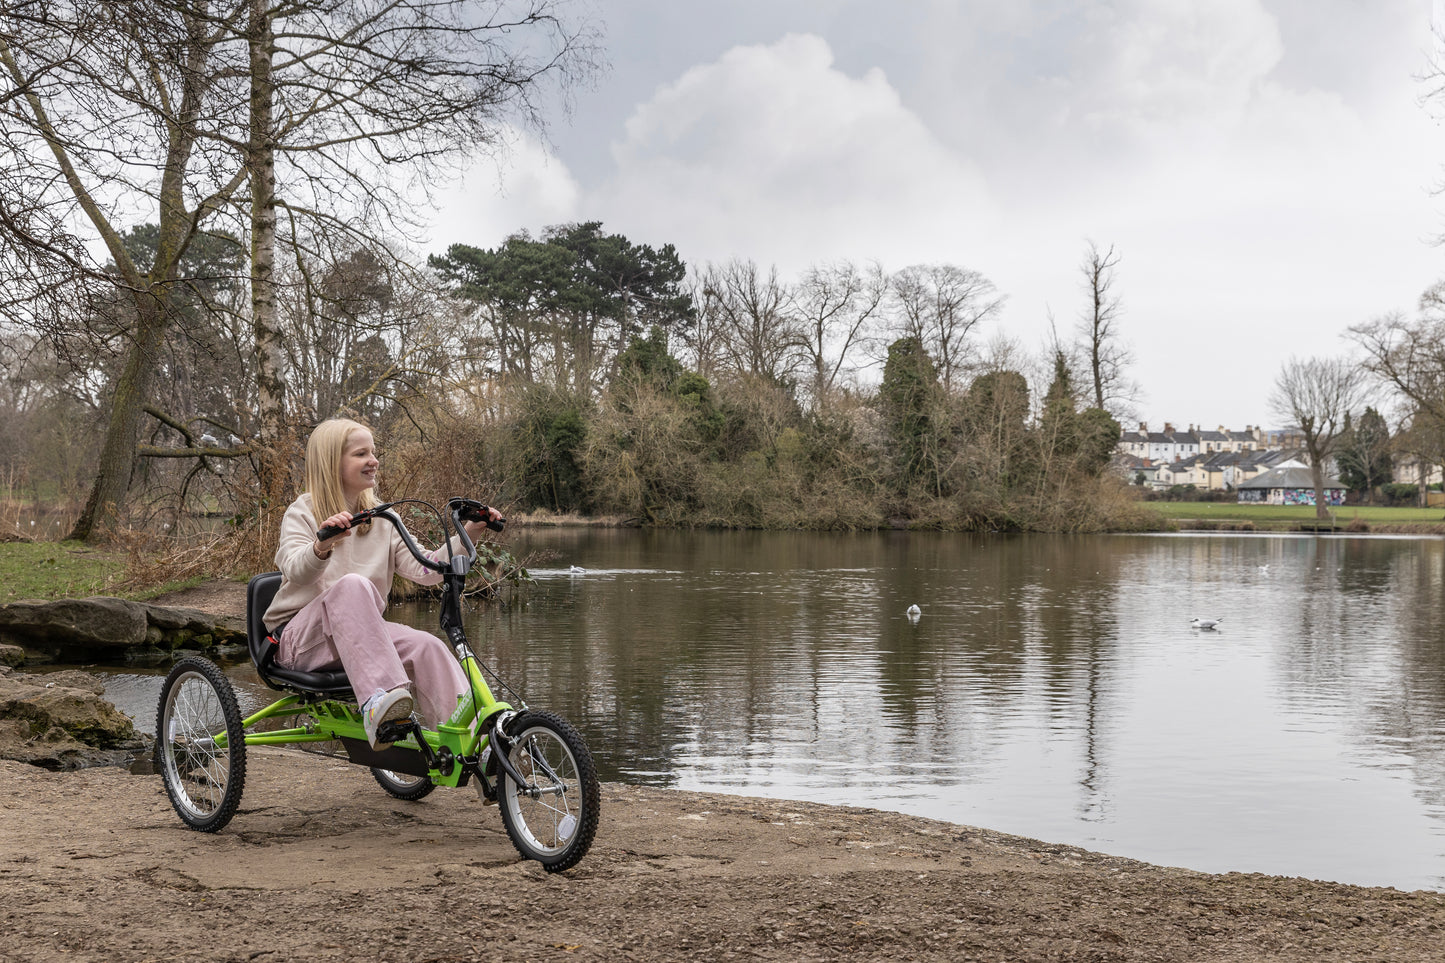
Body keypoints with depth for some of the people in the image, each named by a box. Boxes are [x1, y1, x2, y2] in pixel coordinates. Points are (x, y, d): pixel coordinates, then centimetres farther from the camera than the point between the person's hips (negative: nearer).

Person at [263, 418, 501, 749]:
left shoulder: (381, 518, 14)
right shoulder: (303, 513, -2)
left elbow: (423, 569, 2)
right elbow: (296, 571, -23)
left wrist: (466, 536, -11)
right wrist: (322, 546, -45)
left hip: (361, 636, 5)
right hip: (302, 638, -4)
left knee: (427, 645, -27)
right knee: (352, 584, -36)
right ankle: (378, 700, -52)